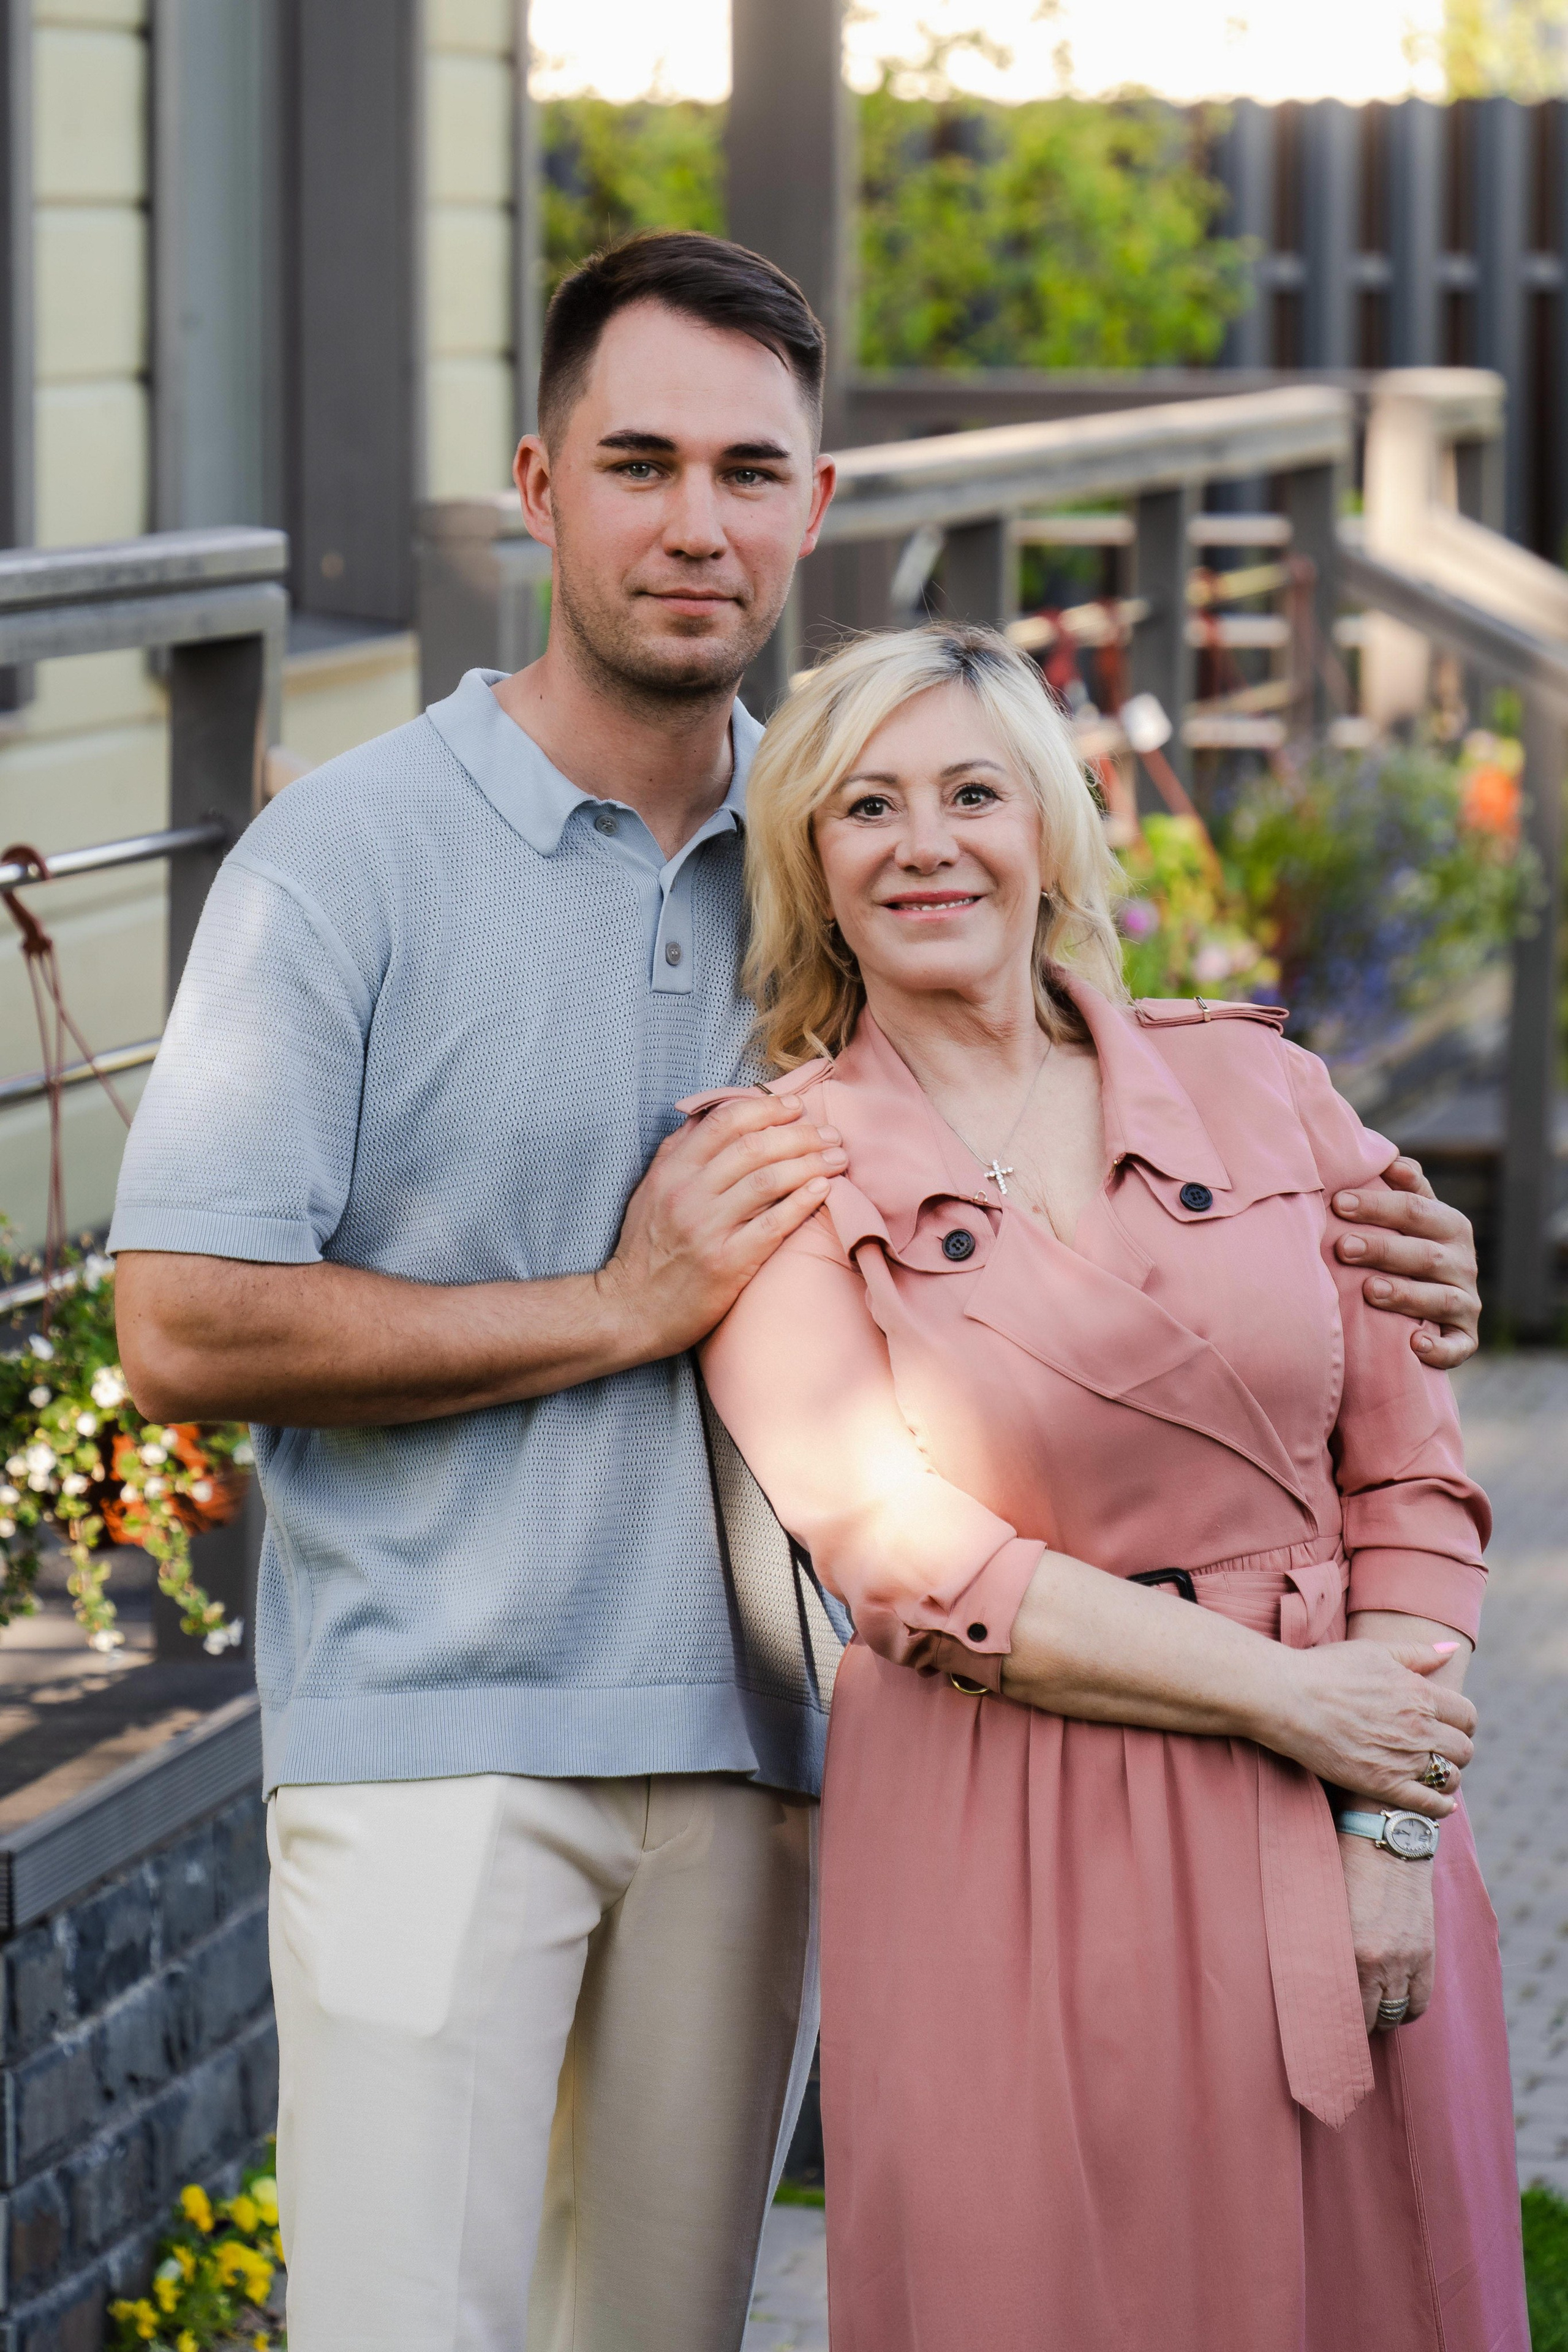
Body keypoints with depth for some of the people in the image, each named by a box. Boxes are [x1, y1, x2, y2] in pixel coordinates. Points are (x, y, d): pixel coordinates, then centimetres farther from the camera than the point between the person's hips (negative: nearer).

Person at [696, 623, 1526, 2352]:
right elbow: (906, 1560, -9)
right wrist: (1290, 1698, -12)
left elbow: (1413, 1481, 6)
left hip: (1333, 1872, 3)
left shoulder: (1261, 1089, 9)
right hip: (1003, 1878, -3)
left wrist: (1389, 1831, -6)